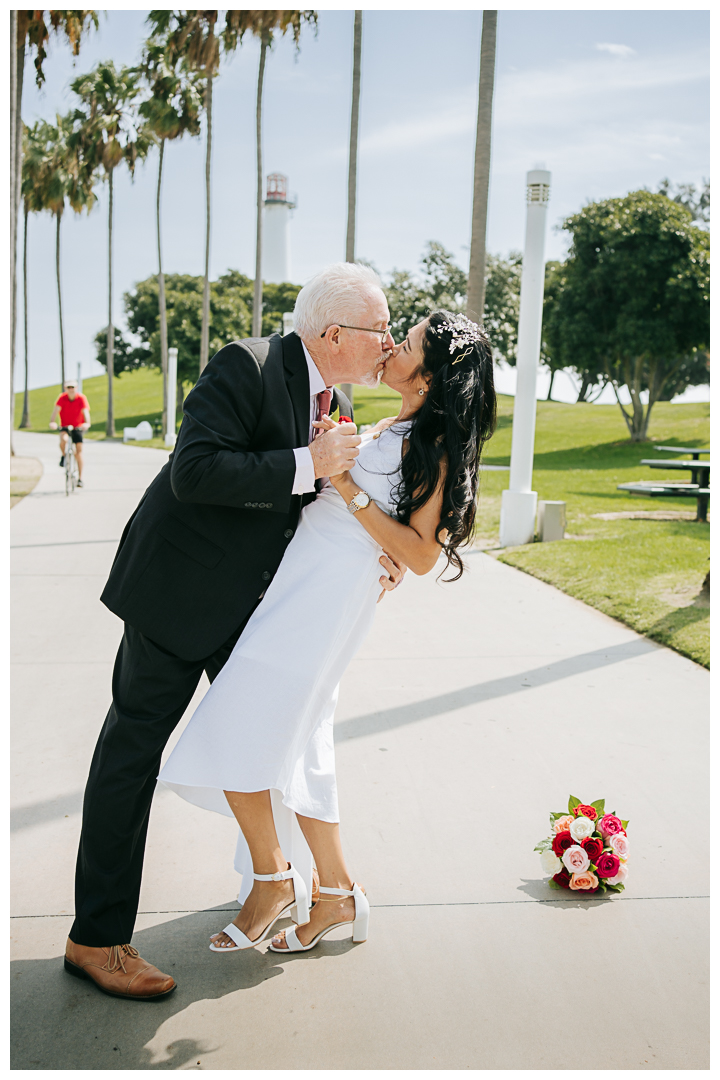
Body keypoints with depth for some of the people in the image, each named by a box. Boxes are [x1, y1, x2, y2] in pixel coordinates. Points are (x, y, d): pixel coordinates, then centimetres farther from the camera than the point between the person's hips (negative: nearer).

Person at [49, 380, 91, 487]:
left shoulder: (81, 398, -15)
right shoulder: (62, 398, -15)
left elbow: (85, 411, -27)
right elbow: (56, 410, -27)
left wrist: (87, 423, -47)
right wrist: (52, 422, -45)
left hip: (78, 427, 0)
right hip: (65, 426, 0)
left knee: (79, 451, -4)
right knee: (63, 439, -33)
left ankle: (80, 478, 5)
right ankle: (63, 457, -1)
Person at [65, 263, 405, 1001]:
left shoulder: (334, 402, 5)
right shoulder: (245, 367, -21)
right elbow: (195, 471, -31)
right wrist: (308, 464, -31)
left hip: (253, 599, 9)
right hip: (179, 589, -8)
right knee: (133, 748, -1)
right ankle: (96, 938, 9)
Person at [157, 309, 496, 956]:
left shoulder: (437, 448, -9)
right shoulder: (388, 431, 17)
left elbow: (421, 555, -15)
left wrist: (348, 488, -16)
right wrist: (325, 453, 13)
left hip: (329, 592, -9)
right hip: (301, 583, 9)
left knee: (234, 731, -8)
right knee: (295, 747, 11)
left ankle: (273, 879, 11)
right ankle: (337, 892, 24)